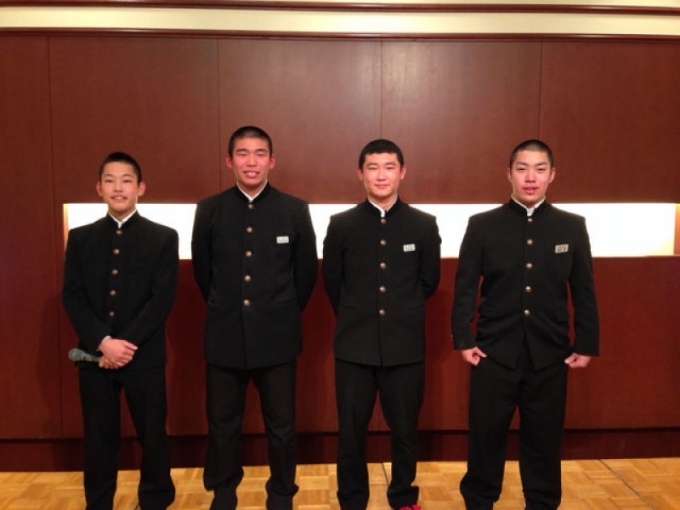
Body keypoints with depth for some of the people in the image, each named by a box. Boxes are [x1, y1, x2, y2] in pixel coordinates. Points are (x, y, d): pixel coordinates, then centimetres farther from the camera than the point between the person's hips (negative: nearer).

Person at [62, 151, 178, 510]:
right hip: (94, 356, 2)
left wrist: (127, 343, -14)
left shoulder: (163, 238, 0)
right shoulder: (80, 238, 7)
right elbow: (72, 297, 0)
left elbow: (163, 298, -7)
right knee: (99, 438, 12)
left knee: (152, 435, 9)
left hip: (144, 356, -2)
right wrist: (103, 342, -13)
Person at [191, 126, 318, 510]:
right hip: (225, 337, 1)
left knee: (281, 426, 11)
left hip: (277, 337, -1)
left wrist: (282, 315, 9)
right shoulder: (209, 210, 1)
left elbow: (307, 273, 4)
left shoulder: (295, 210, -3)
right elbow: (203, 272, 10)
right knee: (223, 425, 14)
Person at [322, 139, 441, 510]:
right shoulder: (341, 225, -1)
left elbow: (429, 281, 10)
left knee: (405, 428, 12)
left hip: (406, 345, 0)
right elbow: (332, 282, 8)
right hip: (355, 345, 0)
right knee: (351, 430, 9)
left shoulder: (424, 225, 0)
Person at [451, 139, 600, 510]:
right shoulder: (482, 225, -2)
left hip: (550, 354, 1)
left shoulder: (572, 227, 3)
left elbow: (583, 293, 5)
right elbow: (465, 288, -2)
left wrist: (586, 345, 3)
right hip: (494, 351, -1)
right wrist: (463, 340, -6)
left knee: (544, 437, 12)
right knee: (486, 435, 9)